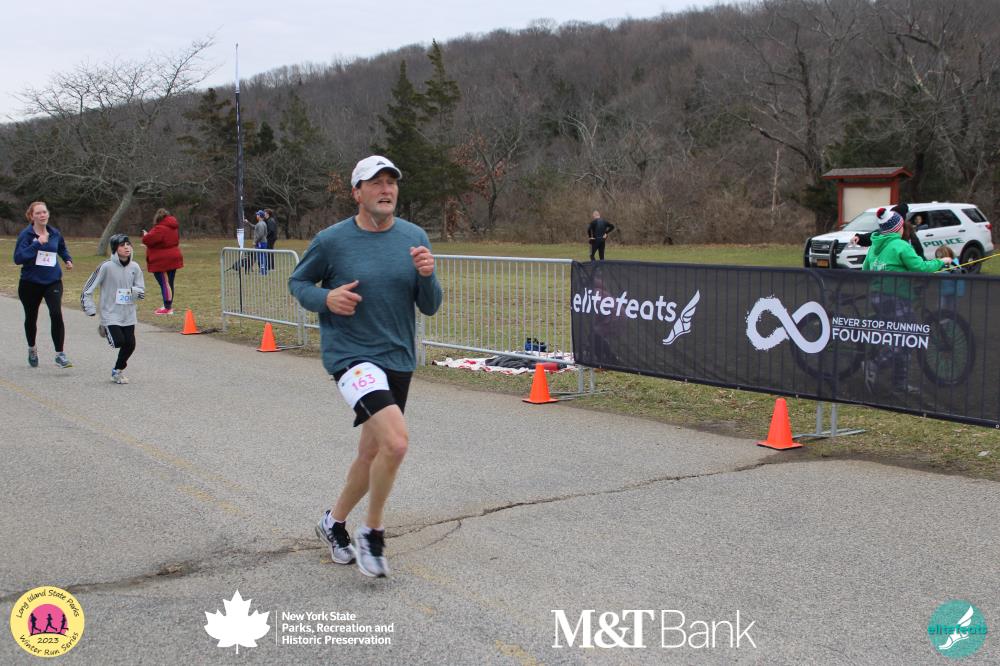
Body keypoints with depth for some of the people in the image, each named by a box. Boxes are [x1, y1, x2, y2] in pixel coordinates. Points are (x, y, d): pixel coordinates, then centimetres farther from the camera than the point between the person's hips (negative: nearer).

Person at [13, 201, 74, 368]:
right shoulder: (25, 234, -9)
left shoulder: (55, 233, 2)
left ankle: (60, 354, -13)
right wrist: (37, 243, -25)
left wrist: (68, 260, 7)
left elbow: (62, 249, 24)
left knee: (56, 314, -18)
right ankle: (32, 349, 41)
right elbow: (18, 258, -21)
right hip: (30, 283, -1)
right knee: (31, 318, 16)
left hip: (53, 281, 1)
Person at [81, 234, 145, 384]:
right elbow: (87, 289, -5)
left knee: (130, 344, 0)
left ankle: (118, 370, 24)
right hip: (110, 314, -4)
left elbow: (142, 292, 5)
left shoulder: (135, 267, -1)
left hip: (128, 314, 4)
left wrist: (132, 291, -16)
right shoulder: (106, 267, -12)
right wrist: (90, 309, -9)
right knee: (119, 341, -16)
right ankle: (105, 329, 18)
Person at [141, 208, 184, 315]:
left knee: (164, 283, -6)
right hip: (173, 259, 9)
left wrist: (145, 234, 3)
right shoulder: (173, 228, 11)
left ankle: (167, 308, -6)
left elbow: (148, 240, -22)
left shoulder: (160, 229, -19)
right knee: (169, 283, 15)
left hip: (162, 262, -9)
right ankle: (168, 306, 24)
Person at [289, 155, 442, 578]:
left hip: (398, 360, 6)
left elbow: (430, 307, 4)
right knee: (396, 441, -25)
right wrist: (326, 298, -14)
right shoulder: (332, 240, -8)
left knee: (372, 453, 18)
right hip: (351, 356, -6)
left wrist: (426, 275, -17)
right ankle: (372, 533, -2)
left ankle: (335, 521, 44)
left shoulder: (414, 237, 2)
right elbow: (297, 282, 6)